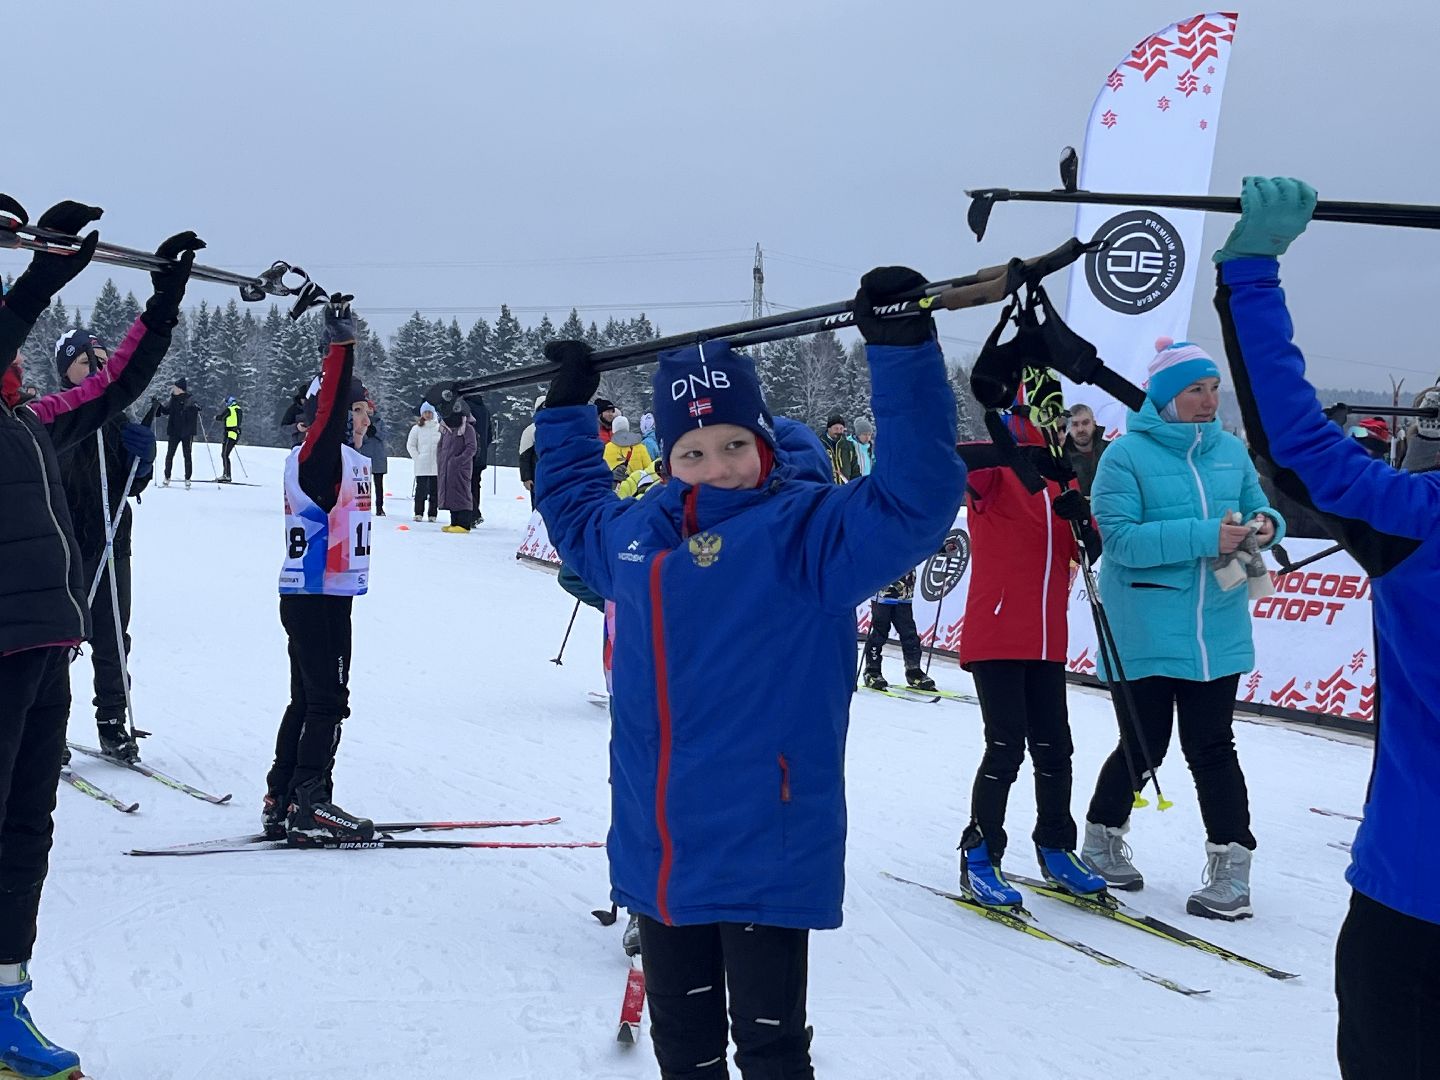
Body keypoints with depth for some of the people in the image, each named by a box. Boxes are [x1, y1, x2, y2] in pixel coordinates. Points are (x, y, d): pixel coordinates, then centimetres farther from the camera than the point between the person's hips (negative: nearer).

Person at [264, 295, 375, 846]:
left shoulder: (352, 461, 10)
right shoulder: (318, 457, -16)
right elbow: (329, 409, -28)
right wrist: (340, 344, -32)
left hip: (330, 594, 10)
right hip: (313, 597, -10)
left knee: (307, 700, 13)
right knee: (327, 701, -7)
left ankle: (282, 803, 19)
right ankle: (310, 806, -4)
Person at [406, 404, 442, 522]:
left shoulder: (439, 428, 3)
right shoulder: (417, 428, 4)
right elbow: (410, 445, 8)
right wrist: (417, 457, -1)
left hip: (436, 465, 1)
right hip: (421, 467, -1)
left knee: (434, 490, 2)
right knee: (421, 489, -3)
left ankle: (432, 514, 7)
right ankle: (418, 513, 3)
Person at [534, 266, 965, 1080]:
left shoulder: (806, 529, -10)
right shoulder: (635, 533, 10)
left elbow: (916, 501, -25)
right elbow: (572, 508, 33)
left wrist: (904, 352, -31)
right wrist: (568, 407, 30)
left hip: (766, 854, -6)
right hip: (658, 856, 6)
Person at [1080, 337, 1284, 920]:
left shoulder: (1230, 451, 8)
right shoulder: (1126, 455, -7)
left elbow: (1257, 509, 15)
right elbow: (1122, 538, -16)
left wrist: (1266, 524, -10)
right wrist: (1205, 537, -25)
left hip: (1216, 631, 3)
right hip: (1145, 635, -3)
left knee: (1212, 747, 4)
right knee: (1143, 746, 7)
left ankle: (1231, 868, 8)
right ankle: (1103, 839, 30)